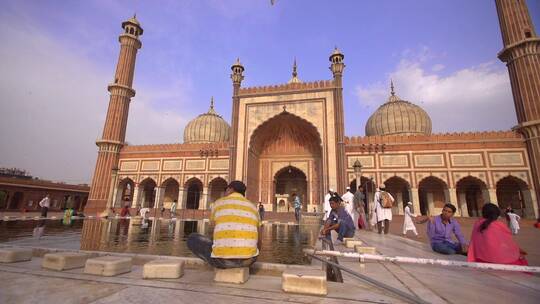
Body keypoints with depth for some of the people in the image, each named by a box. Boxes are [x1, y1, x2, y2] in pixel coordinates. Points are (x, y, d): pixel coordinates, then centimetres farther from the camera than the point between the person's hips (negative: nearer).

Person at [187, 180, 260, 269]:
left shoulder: (218, 204, 9)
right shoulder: (252, 208, 14)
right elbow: (258, 243, 19)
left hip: (223, 258, -4)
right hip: (247, 259, 4)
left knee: (192, 239, 22)